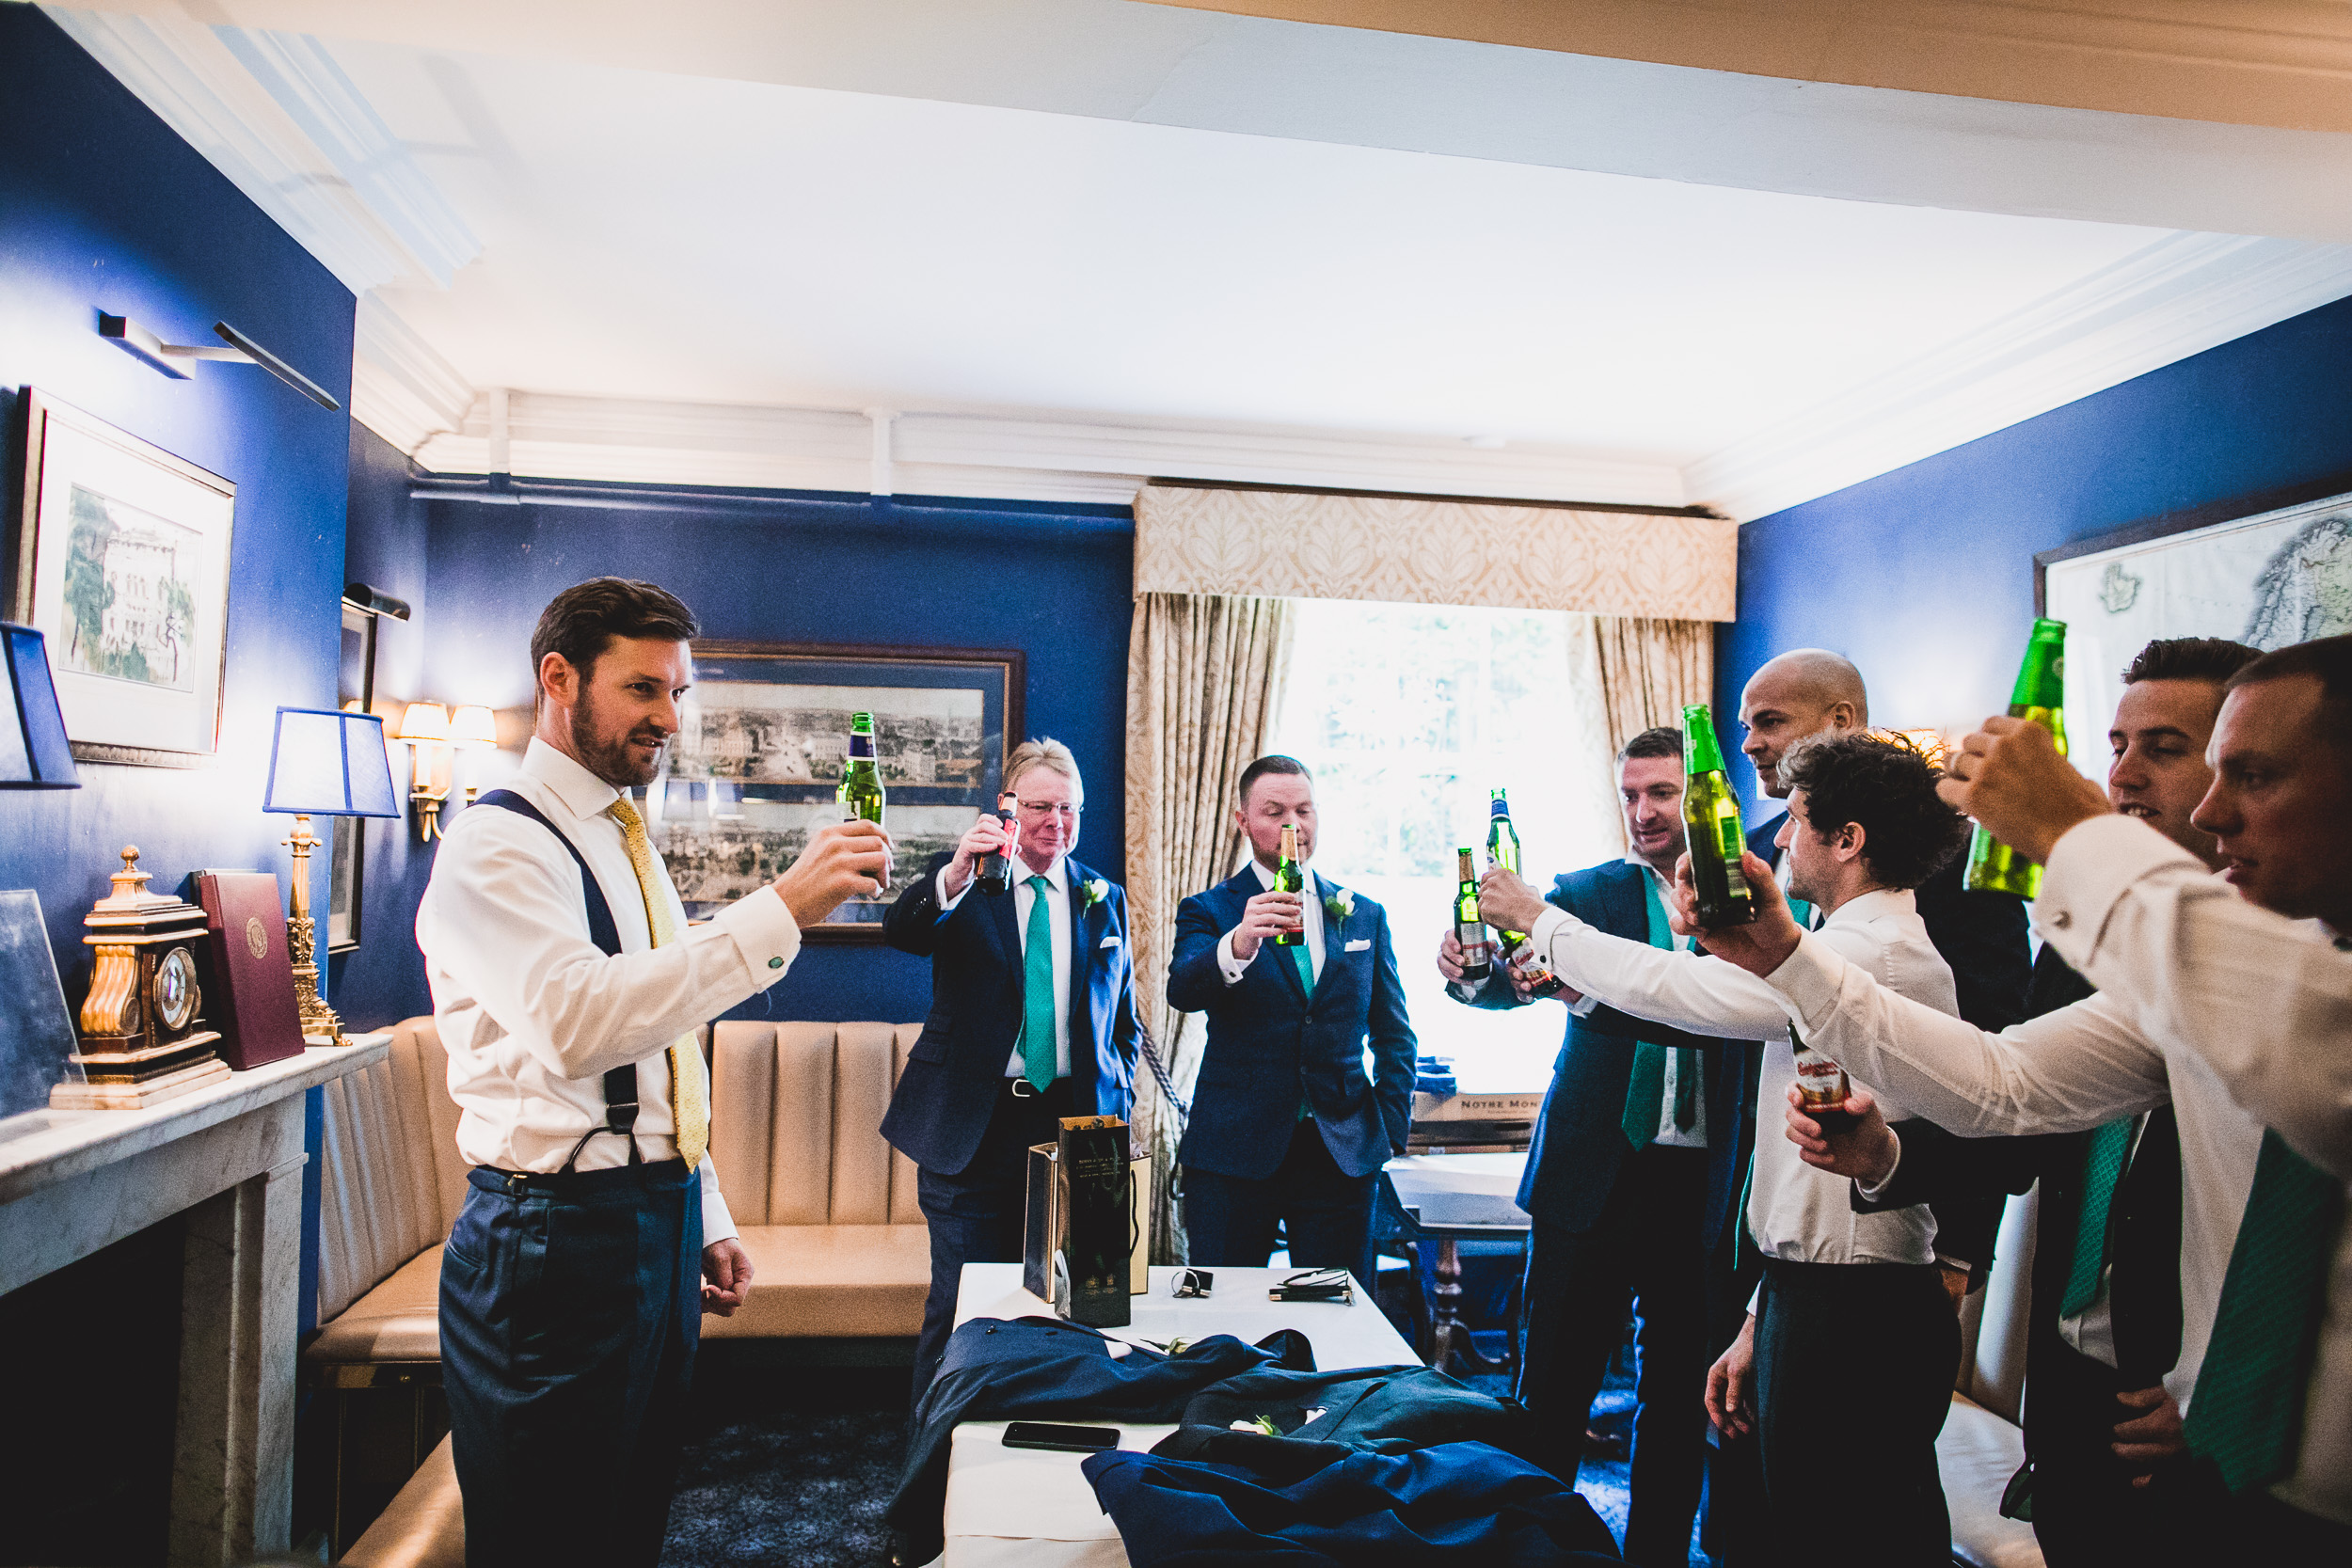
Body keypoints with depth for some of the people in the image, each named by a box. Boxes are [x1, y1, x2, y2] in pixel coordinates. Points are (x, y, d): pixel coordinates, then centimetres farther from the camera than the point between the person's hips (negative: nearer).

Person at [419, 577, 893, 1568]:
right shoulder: (495, 844, -13)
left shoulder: (625, 844, 15)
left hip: (660, 1231, 8)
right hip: (557, 1247, -8)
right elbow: (578, 1022, -32)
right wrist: (781, 909, -35)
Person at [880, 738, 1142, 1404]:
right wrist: (956, 875, -37)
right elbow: (901, 932, -19)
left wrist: (1117, 1108, 7)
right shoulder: (959, 878, 2)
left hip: (1076, 1124, 3)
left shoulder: (1107, 899, 11)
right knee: (960, 1306, 4)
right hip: (973, 1126, -2)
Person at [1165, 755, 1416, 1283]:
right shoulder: (1208, 911, 1)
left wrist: (1392, 1124, 5)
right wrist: (1238, 945, -38)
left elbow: (1394, 1036, 17)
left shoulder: (1366, 916, 11)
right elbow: (1181, 991, -19)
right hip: (1233, 1152, -2)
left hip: (1342, 1154, 2)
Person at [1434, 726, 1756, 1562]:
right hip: (1596, 1171, -1)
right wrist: (1472, 970, -33)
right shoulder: (1585, 892, 3)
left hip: (1705, 1179, 1)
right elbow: (1518, 977, -8)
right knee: (1556, 1378, 6)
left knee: (1680, 1383, 14)